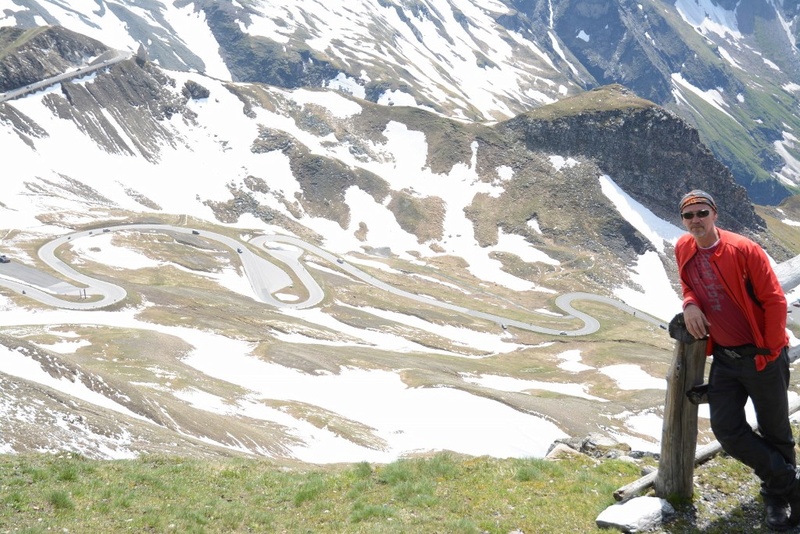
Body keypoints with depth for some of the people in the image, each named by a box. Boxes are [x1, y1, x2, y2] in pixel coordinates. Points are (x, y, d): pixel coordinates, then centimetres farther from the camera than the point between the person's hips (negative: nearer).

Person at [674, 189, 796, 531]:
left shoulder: (743, 249, -17)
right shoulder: (683, 250, -1)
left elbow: (775, 300, -14)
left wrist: (771, 351, -11)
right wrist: (690, 303, -6)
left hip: (761, 357, -5)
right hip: (724, 358, 5)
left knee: (774, 431, 8)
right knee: (726, 429, -1)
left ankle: (777, 492, 33)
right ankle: (787, 485, 19)